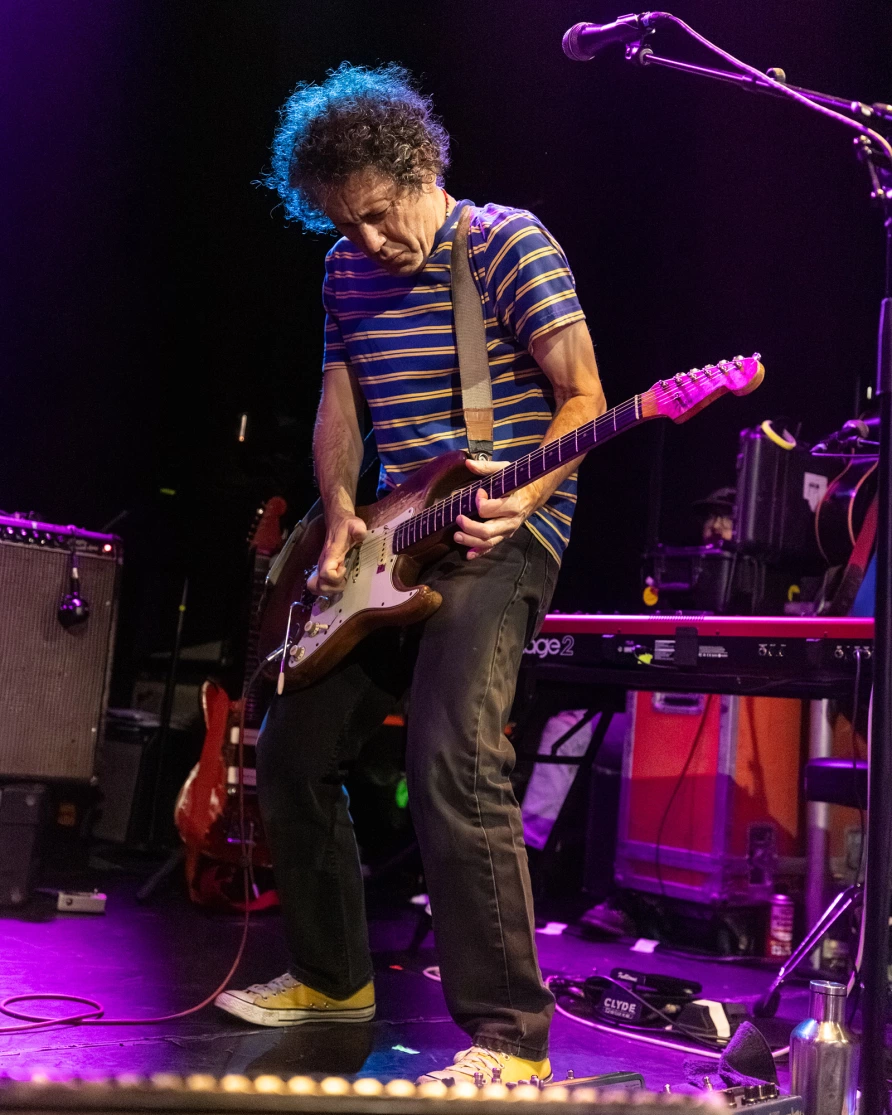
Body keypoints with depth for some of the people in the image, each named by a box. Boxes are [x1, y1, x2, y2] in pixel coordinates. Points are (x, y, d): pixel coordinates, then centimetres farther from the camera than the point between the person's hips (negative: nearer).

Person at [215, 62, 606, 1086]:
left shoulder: (510, 242, -8)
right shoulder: (347, 271, 11)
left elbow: (583, 400, -10)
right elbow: (338, 406, 15)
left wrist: (520, 499, -26)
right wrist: (340, 512, -3)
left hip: (500, 534, -7)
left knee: (453, 762, -26)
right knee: (289, 751, 10)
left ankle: (508, 1039, -16)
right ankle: (334, 976, 27)